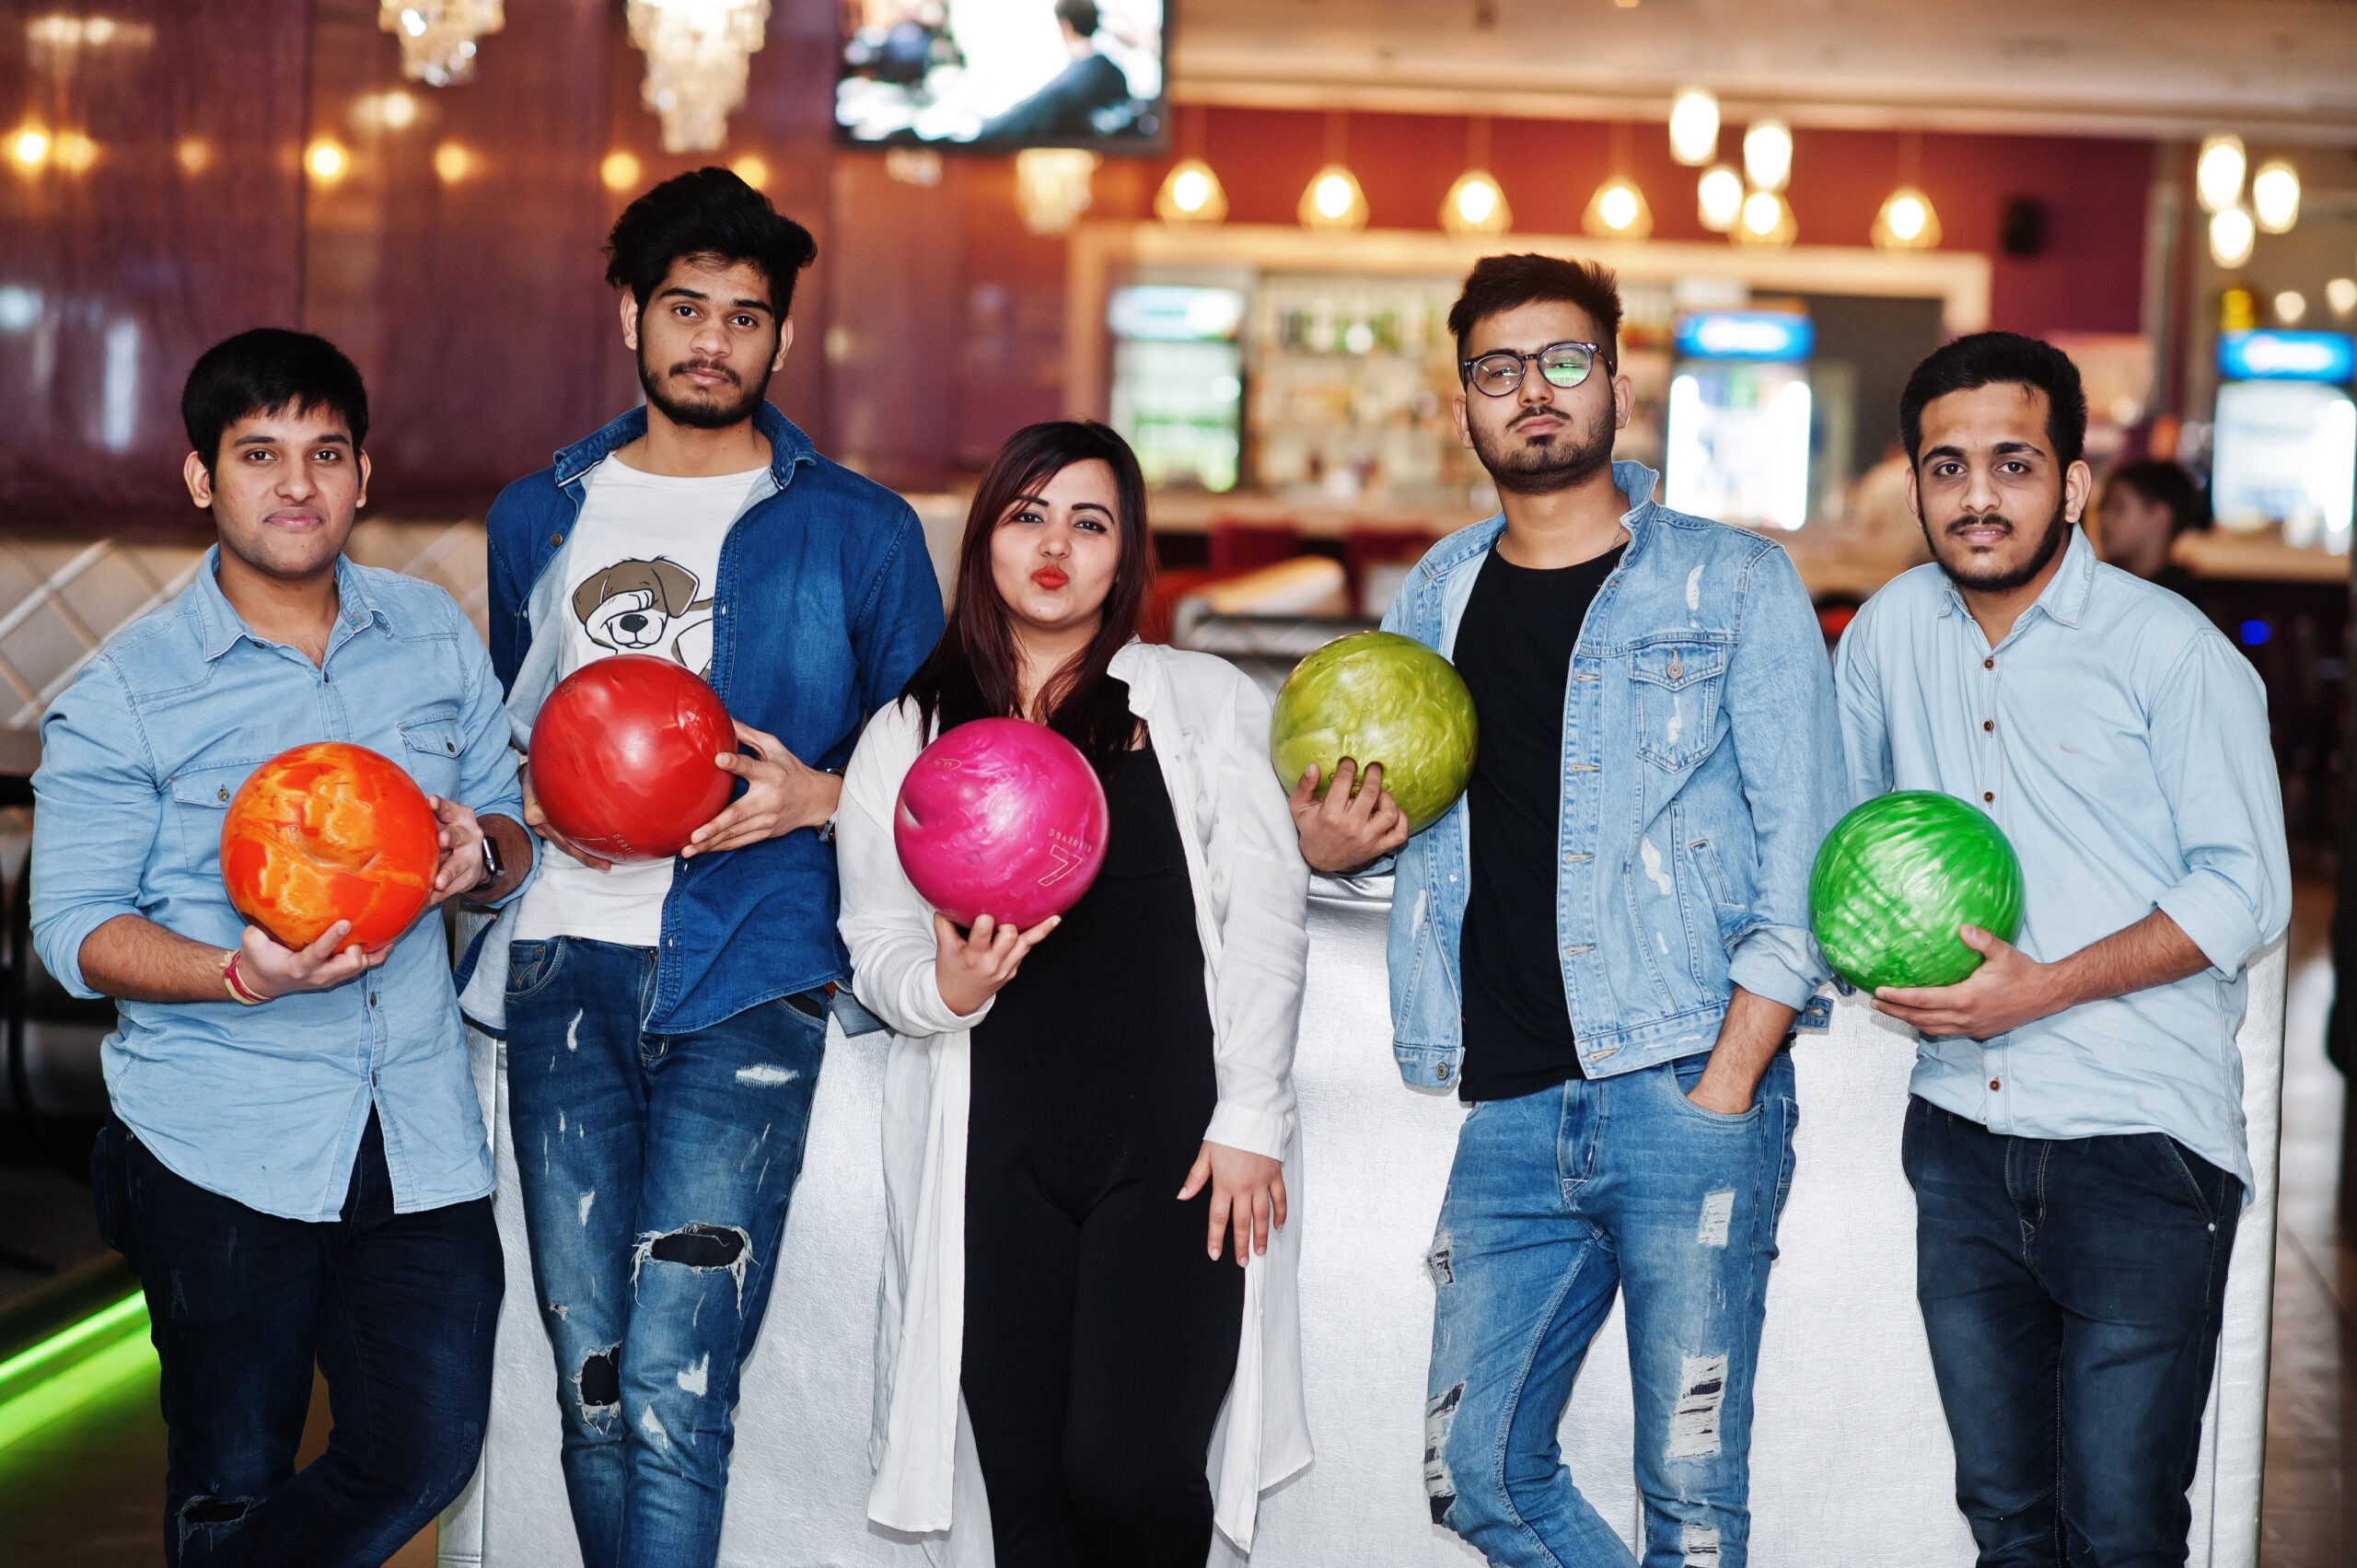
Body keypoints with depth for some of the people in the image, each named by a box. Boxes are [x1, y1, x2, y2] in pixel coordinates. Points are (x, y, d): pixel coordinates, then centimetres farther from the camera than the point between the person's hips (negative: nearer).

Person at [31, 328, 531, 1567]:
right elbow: (74, 928, -6)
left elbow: (514, 835, 14)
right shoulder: (125, 694, -4)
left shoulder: (436, 637, 8)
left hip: (418, 1131, 4)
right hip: (220, 1148, -3)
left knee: (427, 1452, 2)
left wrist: (482, 851, -11)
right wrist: (241, 975, -24)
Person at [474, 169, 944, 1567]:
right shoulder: (540, 517, 16)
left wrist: (813, 797, -10)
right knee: (593, 1386, 4)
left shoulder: (859, 532, 7)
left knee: (673, 1386, -13)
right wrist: (532, 802, 5)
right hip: (567, 961, 3)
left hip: (747, 977, -3)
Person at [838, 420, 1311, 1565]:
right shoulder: (908, 736, 13)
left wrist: (1250, 1120, -4)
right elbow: (875, 948, 12)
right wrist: (946, 986, -11)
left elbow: (1266, 921, 4)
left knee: (1126, 1464, -13)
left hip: (1175, 1145, -2)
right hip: (998, 1158, 2)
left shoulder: (1205, 702, 9)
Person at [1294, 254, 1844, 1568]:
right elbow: (1374, 801, 25)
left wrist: (1725, 1090, -12)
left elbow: (1805, 855, -4)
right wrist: (1326, 840, -1)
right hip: (1513, 1114, 5)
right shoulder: (1439, 598, 14)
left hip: (1685, 1097, -4)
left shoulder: (1735, 585, 1)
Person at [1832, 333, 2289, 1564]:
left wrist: (2042, 988, -17)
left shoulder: (2170, 649, -8)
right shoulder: (1891, 632, 7)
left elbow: (2246, 892, -9)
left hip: (2139, 1148, -5)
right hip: (1961, 1139, 5)